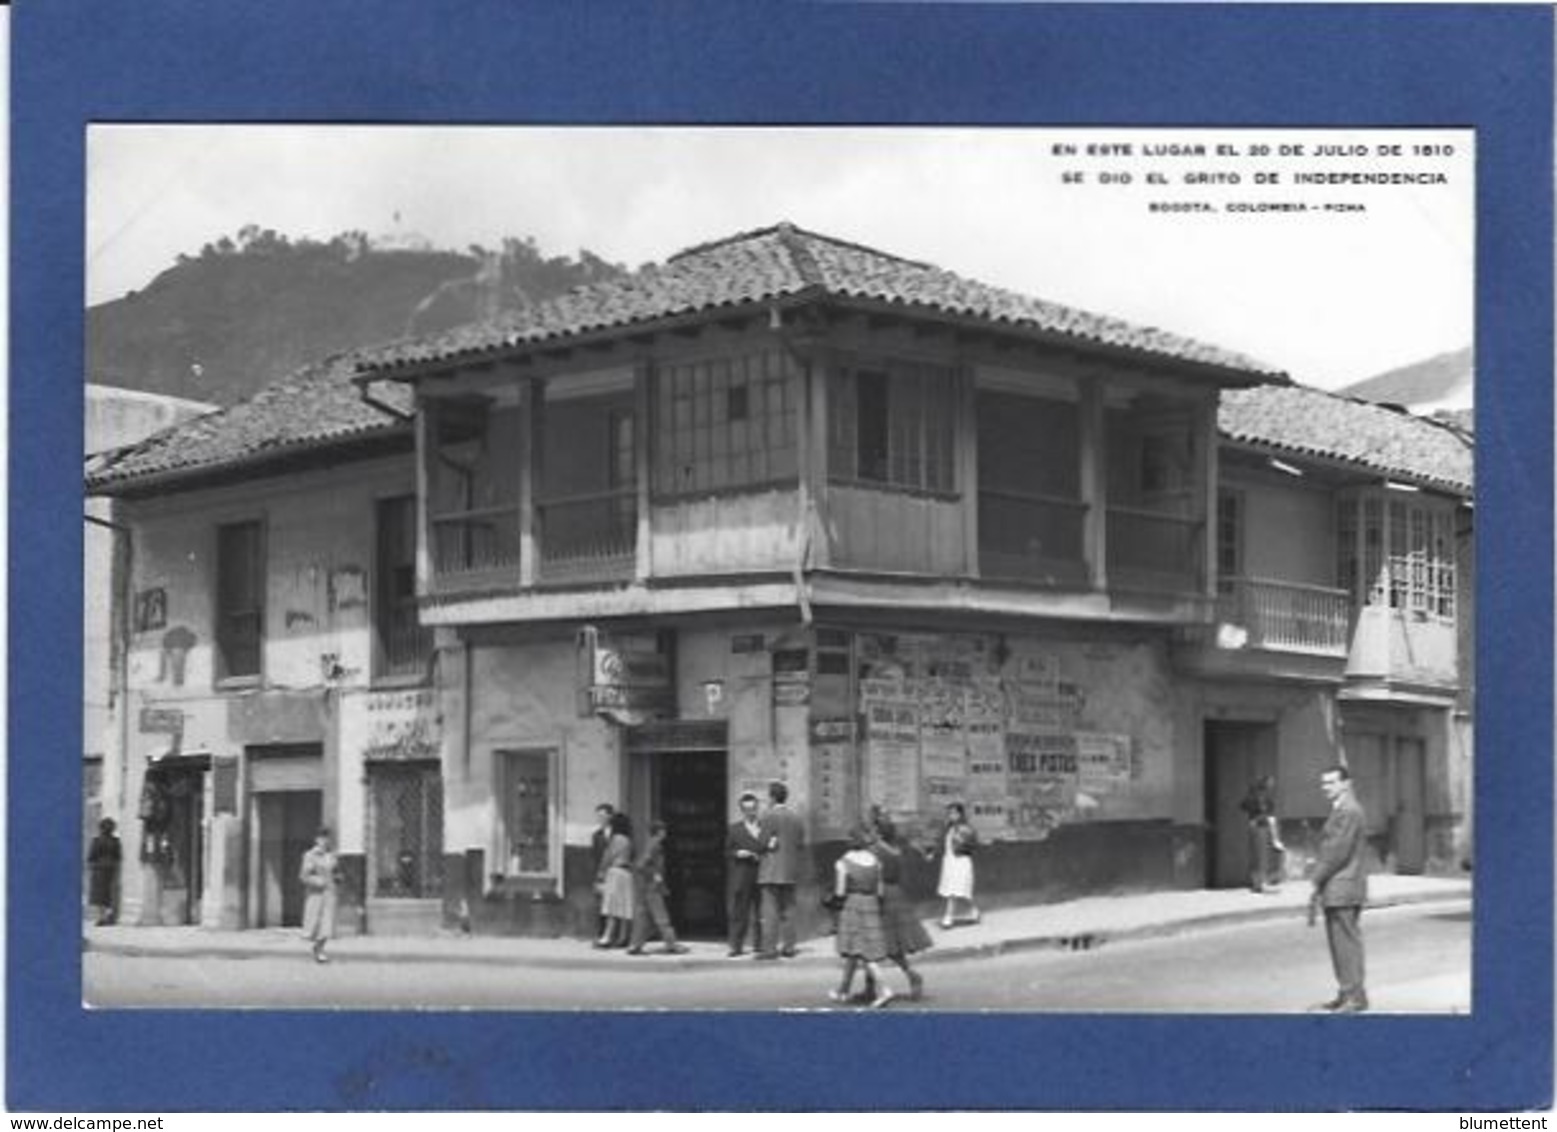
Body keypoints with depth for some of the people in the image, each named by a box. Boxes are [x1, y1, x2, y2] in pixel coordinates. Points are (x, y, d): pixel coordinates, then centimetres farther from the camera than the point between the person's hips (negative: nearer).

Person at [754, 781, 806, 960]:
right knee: (788, 909, 10)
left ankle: (770, 948, -11)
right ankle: (788, 947, 10)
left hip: (772, 870, -6)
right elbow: (801, 846, 9)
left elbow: (763, 843, -10)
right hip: (791, 871, 6)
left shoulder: (769, 816, -9)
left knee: (770, 909, -6)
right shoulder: (797, 818, 10)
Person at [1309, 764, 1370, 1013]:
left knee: (1347, 941, -7)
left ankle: (1355, 997, -4)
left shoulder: (1349, 811, -14)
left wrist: (1318, 880, -11)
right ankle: (1345, 995, 17)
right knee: (1339, 943, 12)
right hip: (1336, 891, 10)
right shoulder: (1340, 810, 19)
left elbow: (1338, 851, -18)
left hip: (1343, 889, -10)